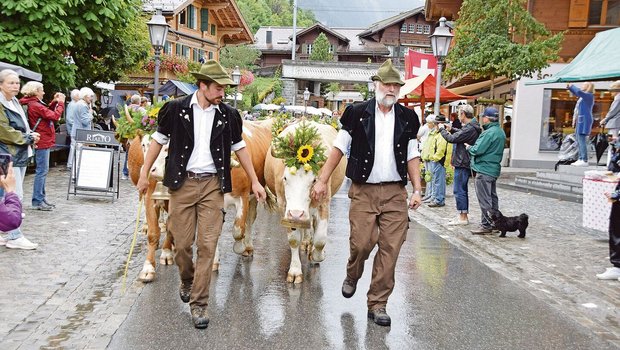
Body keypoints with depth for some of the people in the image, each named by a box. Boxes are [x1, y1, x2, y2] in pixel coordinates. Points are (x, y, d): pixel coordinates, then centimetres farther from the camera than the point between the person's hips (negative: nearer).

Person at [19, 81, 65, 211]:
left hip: (43, 141, 10)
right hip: (42, 141, -10)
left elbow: (47, 112, 18)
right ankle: (37, 201, -2)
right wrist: (61, 103, -9)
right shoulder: (35, 105, -17)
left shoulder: (34, 104, 13)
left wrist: (54, 102, 8)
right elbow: (55, 116, -20)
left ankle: (41, 198, 23)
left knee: (43, 171, 16)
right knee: (42, 171, -6)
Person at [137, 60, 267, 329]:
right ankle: (187, 281, 38)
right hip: (182, 183, 0)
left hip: (213, 185, 1)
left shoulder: (228, 115, 4)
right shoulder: (176, 109, -1)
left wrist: (254, 181, 11)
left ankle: (198, 303, 8)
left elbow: (239, 147, 13)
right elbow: (159, 140, 8)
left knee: (207, 245, -3)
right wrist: (144, 173, 7)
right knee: (182, 243, 7)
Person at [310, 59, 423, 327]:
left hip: (396, 193, 2)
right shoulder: (357, 113, 2)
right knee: (361, 243, -5)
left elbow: (412, 156, 13)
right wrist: (322, 180, -1)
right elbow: (339, 148, 4)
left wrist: (417, 189, 4)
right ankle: (352, 277, 30)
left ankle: (377, 304, 13)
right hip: (363, 191, -2)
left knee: (390, 249, 0)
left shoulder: (407, 118, 10)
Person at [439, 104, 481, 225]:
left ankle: (462, 217, 1)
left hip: (462, 164, -10)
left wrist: (442, 129, -5)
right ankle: (463, 216, 23)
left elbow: (452, 138, -21)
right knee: (462, 190, 16)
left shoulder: (469, 129, -20)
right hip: (465, 162, 10)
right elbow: (462, 134, 28)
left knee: (459, 190, -4)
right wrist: (451, 129, 14)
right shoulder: (472, 127, 11)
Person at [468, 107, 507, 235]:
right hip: (494, 169, 10)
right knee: (492, 197, 17)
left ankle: (486, 225, 1)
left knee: (484, 199, -4)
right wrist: (472, 147, 16)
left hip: (484, 170, -10)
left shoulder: (489, 133, -20)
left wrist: (469, 147, -1)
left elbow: (477, 150, -22)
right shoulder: (501, 132, 12)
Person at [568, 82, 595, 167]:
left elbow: (578, 92, -26)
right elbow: (576, 93, 38)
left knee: (582, 140, -14)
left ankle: (584, 160, -17)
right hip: (580, 121, 10)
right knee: (579, 140, 11)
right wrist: (569, 88, 26)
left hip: (584, 120, -10)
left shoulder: (589, 96, -9)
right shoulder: (583, 96, 18)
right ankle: (581, 159, 16)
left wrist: (572, 86, -10)